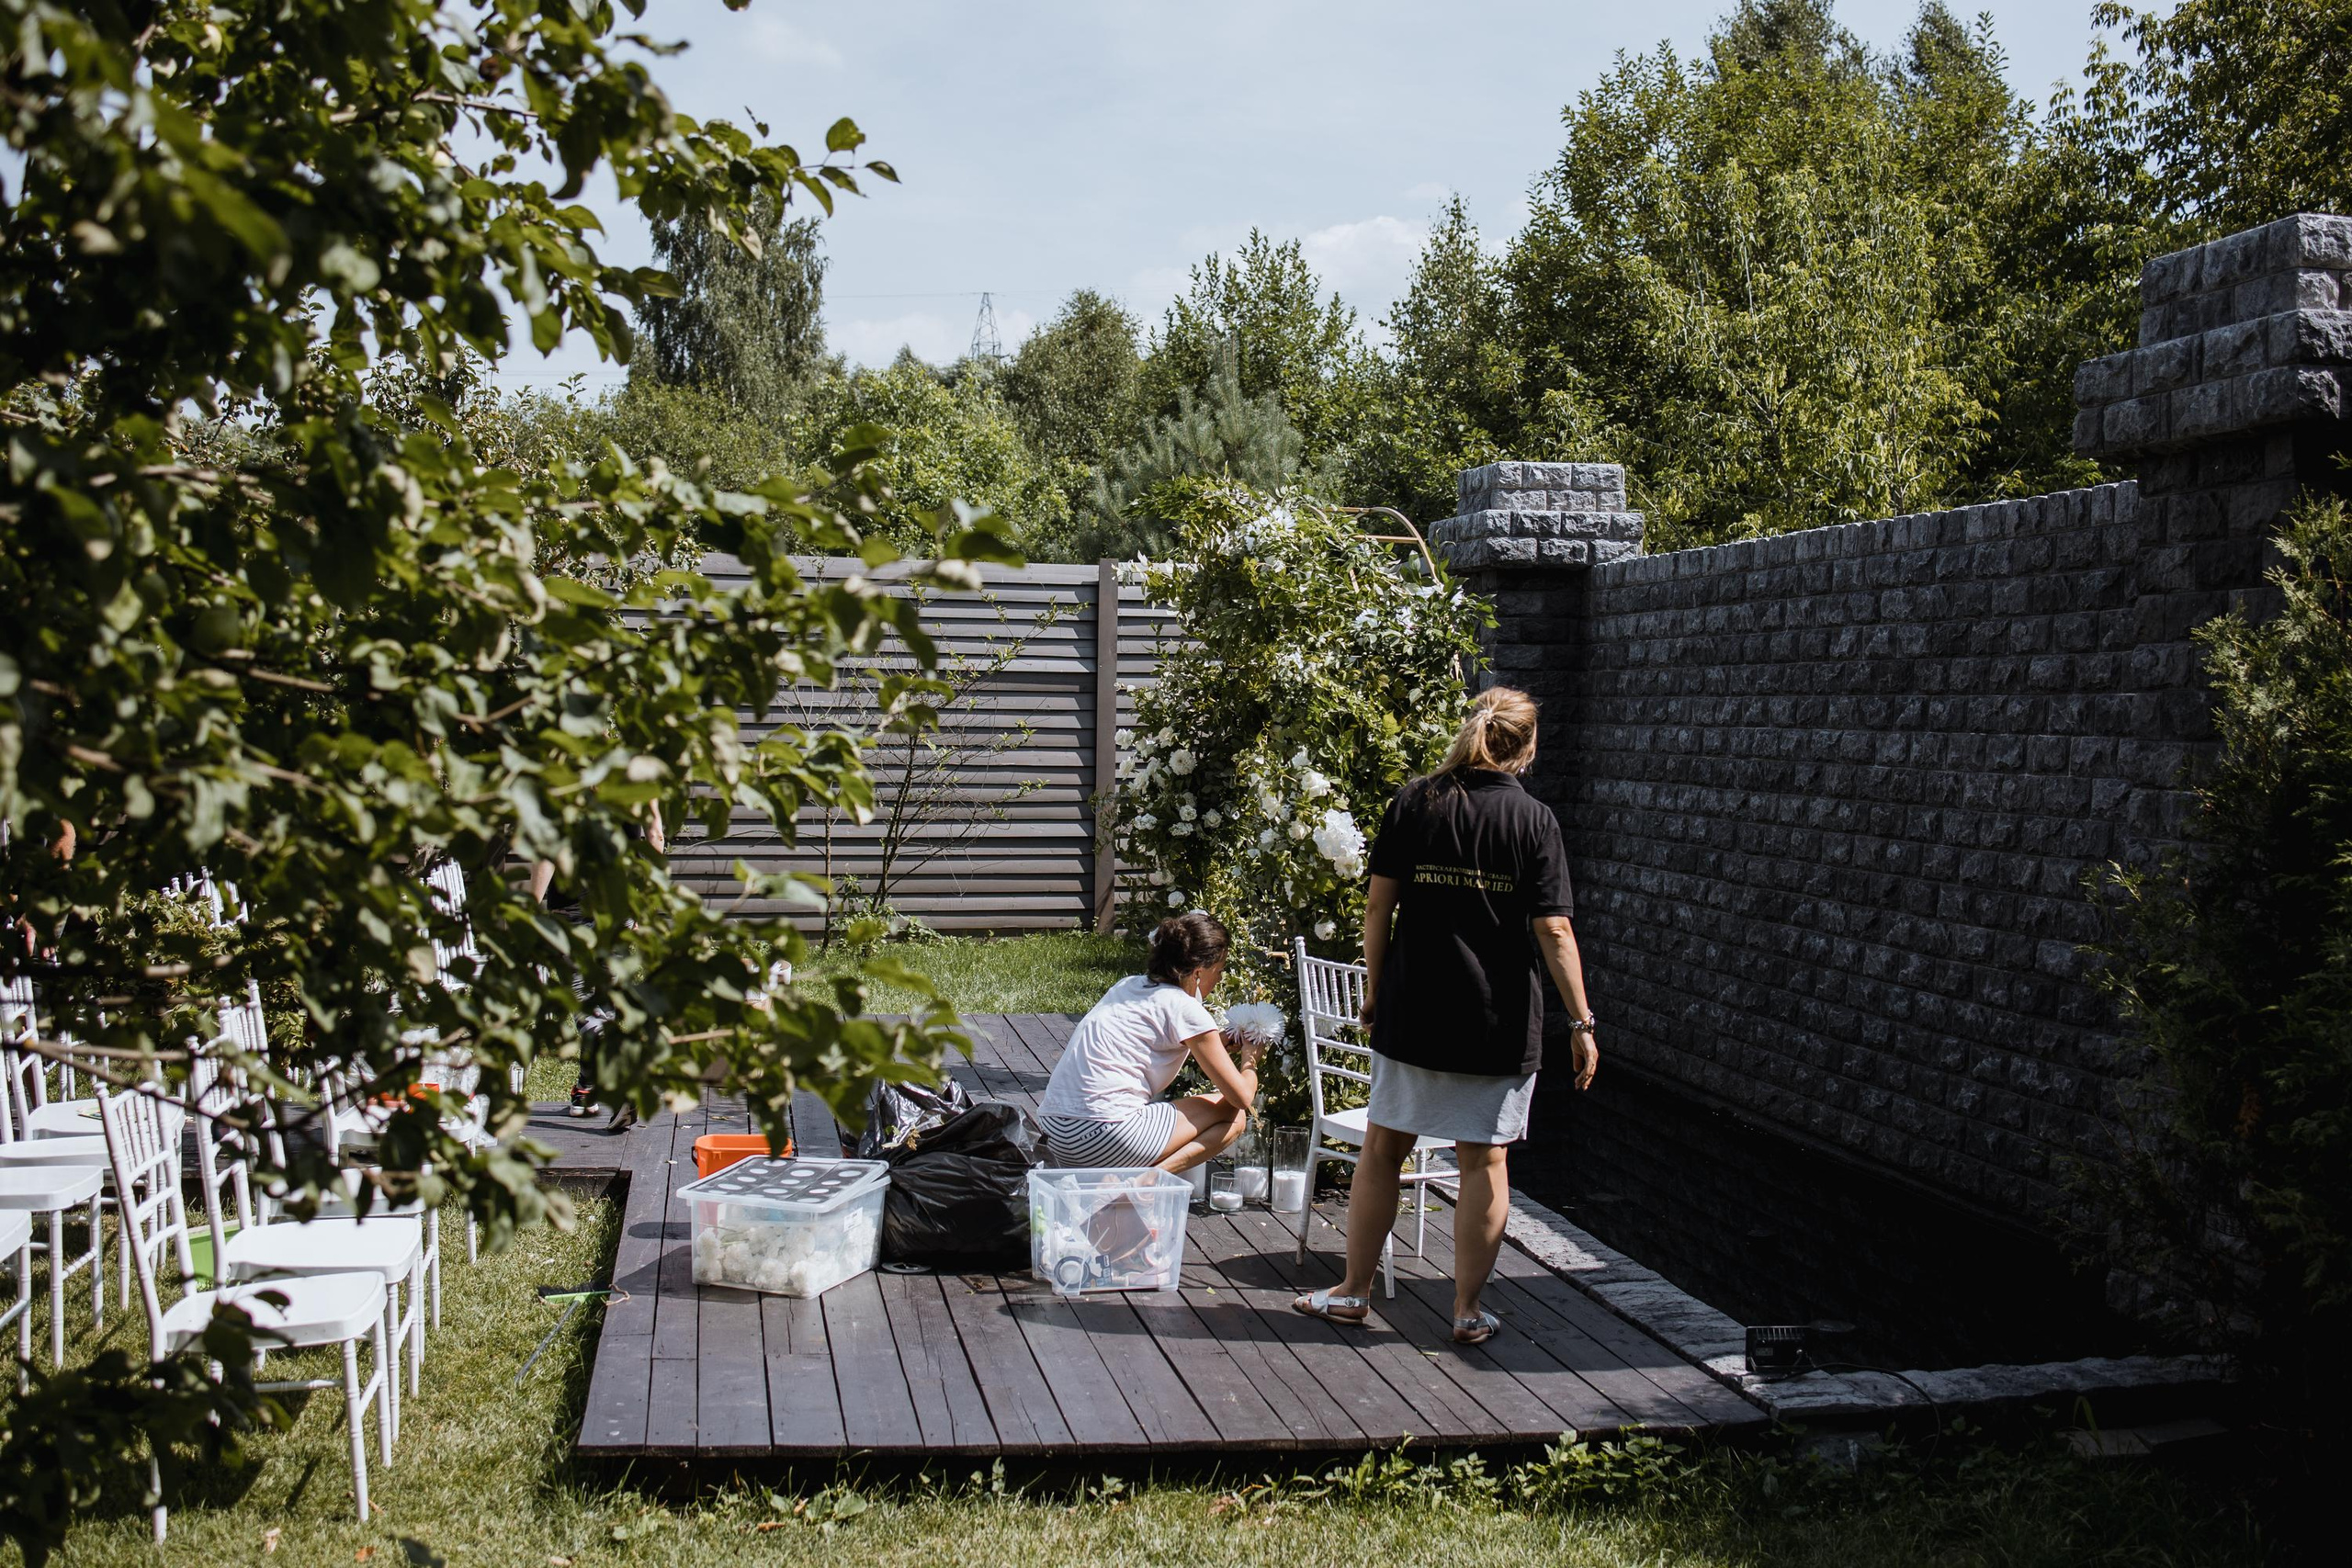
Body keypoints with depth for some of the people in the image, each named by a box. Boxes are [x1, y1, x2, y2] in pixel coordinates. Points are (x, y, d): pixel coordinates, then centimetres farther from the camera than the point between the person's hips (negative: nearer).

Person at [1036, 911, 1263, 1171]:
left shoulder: (1129, 986, 18)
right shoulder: (1186, 1010, -5)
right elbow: (1242, 1097, -1)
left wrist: (1222, 1043, 42)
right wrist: (1250, 1061, 19)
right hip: (1100, 1134, -8)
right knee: (1233, 1116, 5)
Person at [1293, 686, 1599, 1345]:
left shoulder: (1412, 802, -1)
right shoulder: (1534, 820, -6)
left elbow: (1379, 904, 0)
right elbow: (1554, 931, -9)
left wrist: (1373, 989, 10)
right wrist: (1581, 1023, -4)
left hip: (1412, 1013, 1)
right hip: (1501, 1021, -1)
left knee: (1383, 1147, 13)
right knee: (1484, 1161, 9)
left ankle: (1354, 1290, 21)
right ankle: (1468, 1310, 15)